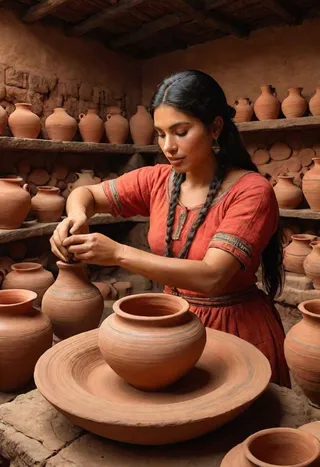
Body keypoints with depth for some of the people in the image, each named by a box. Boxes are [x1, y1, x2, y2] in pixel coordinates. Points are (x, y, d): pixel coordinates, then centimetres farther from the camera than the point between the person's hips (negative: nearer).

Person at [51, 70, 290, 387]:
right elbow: (86, 194, 6)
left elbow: (211, 277, -28)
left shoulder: (251, 191, -18)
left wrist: (119, 254, -30)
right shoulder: (158, 180, -4)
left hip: (237, 331, -3)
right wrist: (77, 216, -17)